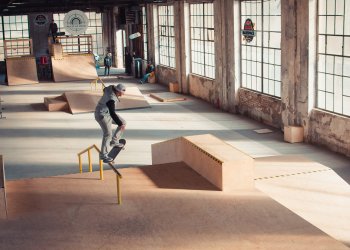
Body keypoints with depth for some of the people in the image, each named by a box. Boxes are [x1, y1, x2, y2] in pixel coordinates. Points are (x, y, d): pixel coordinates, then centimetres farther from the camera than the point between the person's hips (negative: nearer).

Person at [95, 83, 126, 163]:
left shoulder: (111, 88, -10)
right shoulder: (111, 100, -35)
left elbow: (105, 90, 16)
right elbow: (112, 114, -43)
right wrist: (120, 124, -42)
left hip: (108, 113, 10)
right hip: (102, 115, -10)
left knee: (123, 122, 8)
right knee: (108, 134, -18)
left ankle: (114, 141, 17)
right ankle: (103, 155, -7)